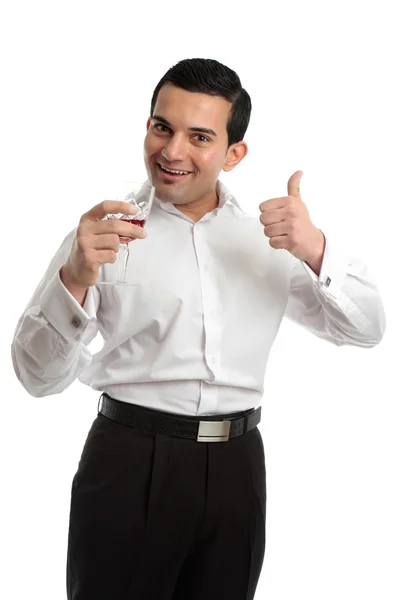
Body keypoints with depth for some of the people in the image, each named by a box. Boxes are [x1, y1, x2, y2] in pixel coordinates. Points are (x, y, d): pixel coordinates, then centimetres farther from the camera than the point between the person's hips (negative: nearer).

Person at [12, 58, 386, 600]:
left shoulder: (269, 233, 8)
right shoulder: (108, 232, -2)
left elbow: (365, 330, 6)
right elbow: (38, 375, -8)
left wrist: (315, 251, -13)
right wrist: (75, 280, -27)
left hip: (237, 468, 3)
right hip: (130, 462, -3)